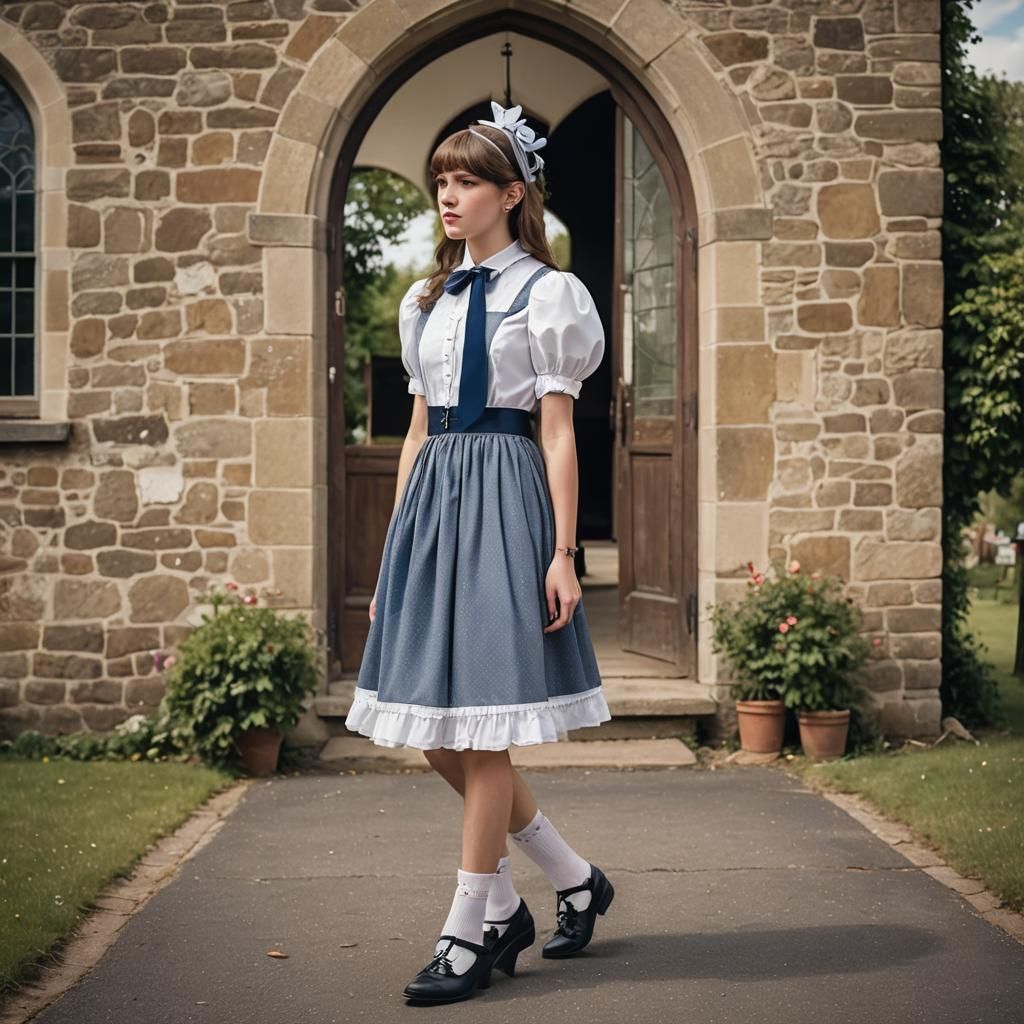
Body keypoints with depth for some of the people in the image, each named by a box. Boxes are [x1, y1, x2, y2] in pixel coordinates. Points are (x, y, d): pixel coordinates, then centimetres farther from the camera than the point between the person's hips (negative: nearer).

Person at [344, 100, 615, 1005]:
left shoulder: (544, 293, 0)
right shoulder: (429, 300, 17)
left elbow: (558, 433, -4)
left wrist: (563, 552, -11)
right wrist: (393, 554, 14)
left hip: (504, 498, -7)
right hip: (431, 499, 7)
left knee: (480, 723, -5)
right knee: (435, 733, 6)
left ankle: (471, 934, 6)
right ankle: (575, 881, 23)